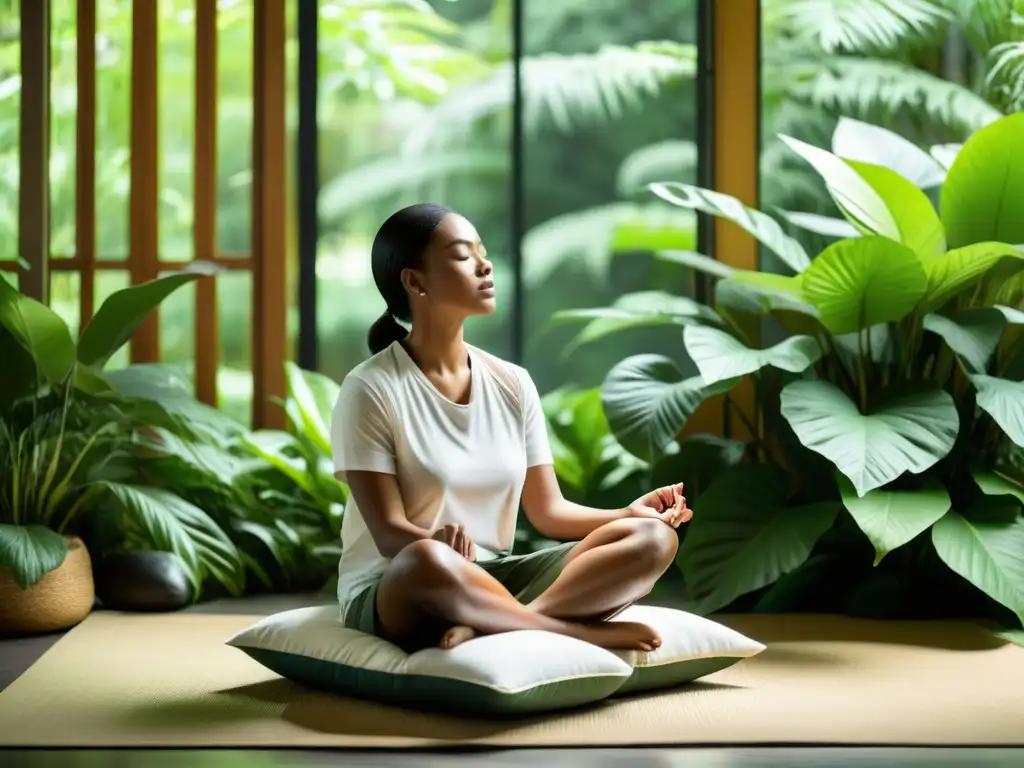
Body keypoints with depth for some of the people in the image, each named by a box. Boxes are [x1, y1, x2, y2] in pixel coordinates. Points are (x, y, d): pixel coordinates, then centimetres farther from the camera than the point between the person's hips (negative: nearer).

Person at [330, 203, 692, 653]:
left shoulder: (512, 384, 7)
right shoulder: (371, 389, -9)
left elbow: (548, 510, 8)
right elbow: (390, 533, -15)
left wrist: (628, 513, -11)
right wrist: (438, 541, -37)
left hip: (491, 580, 6)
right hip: (392, 592, -6)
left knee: (653, 538, -14)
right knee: (429, 560, -43)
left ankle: (490, 625, -33)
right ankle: (589, 633, -25)